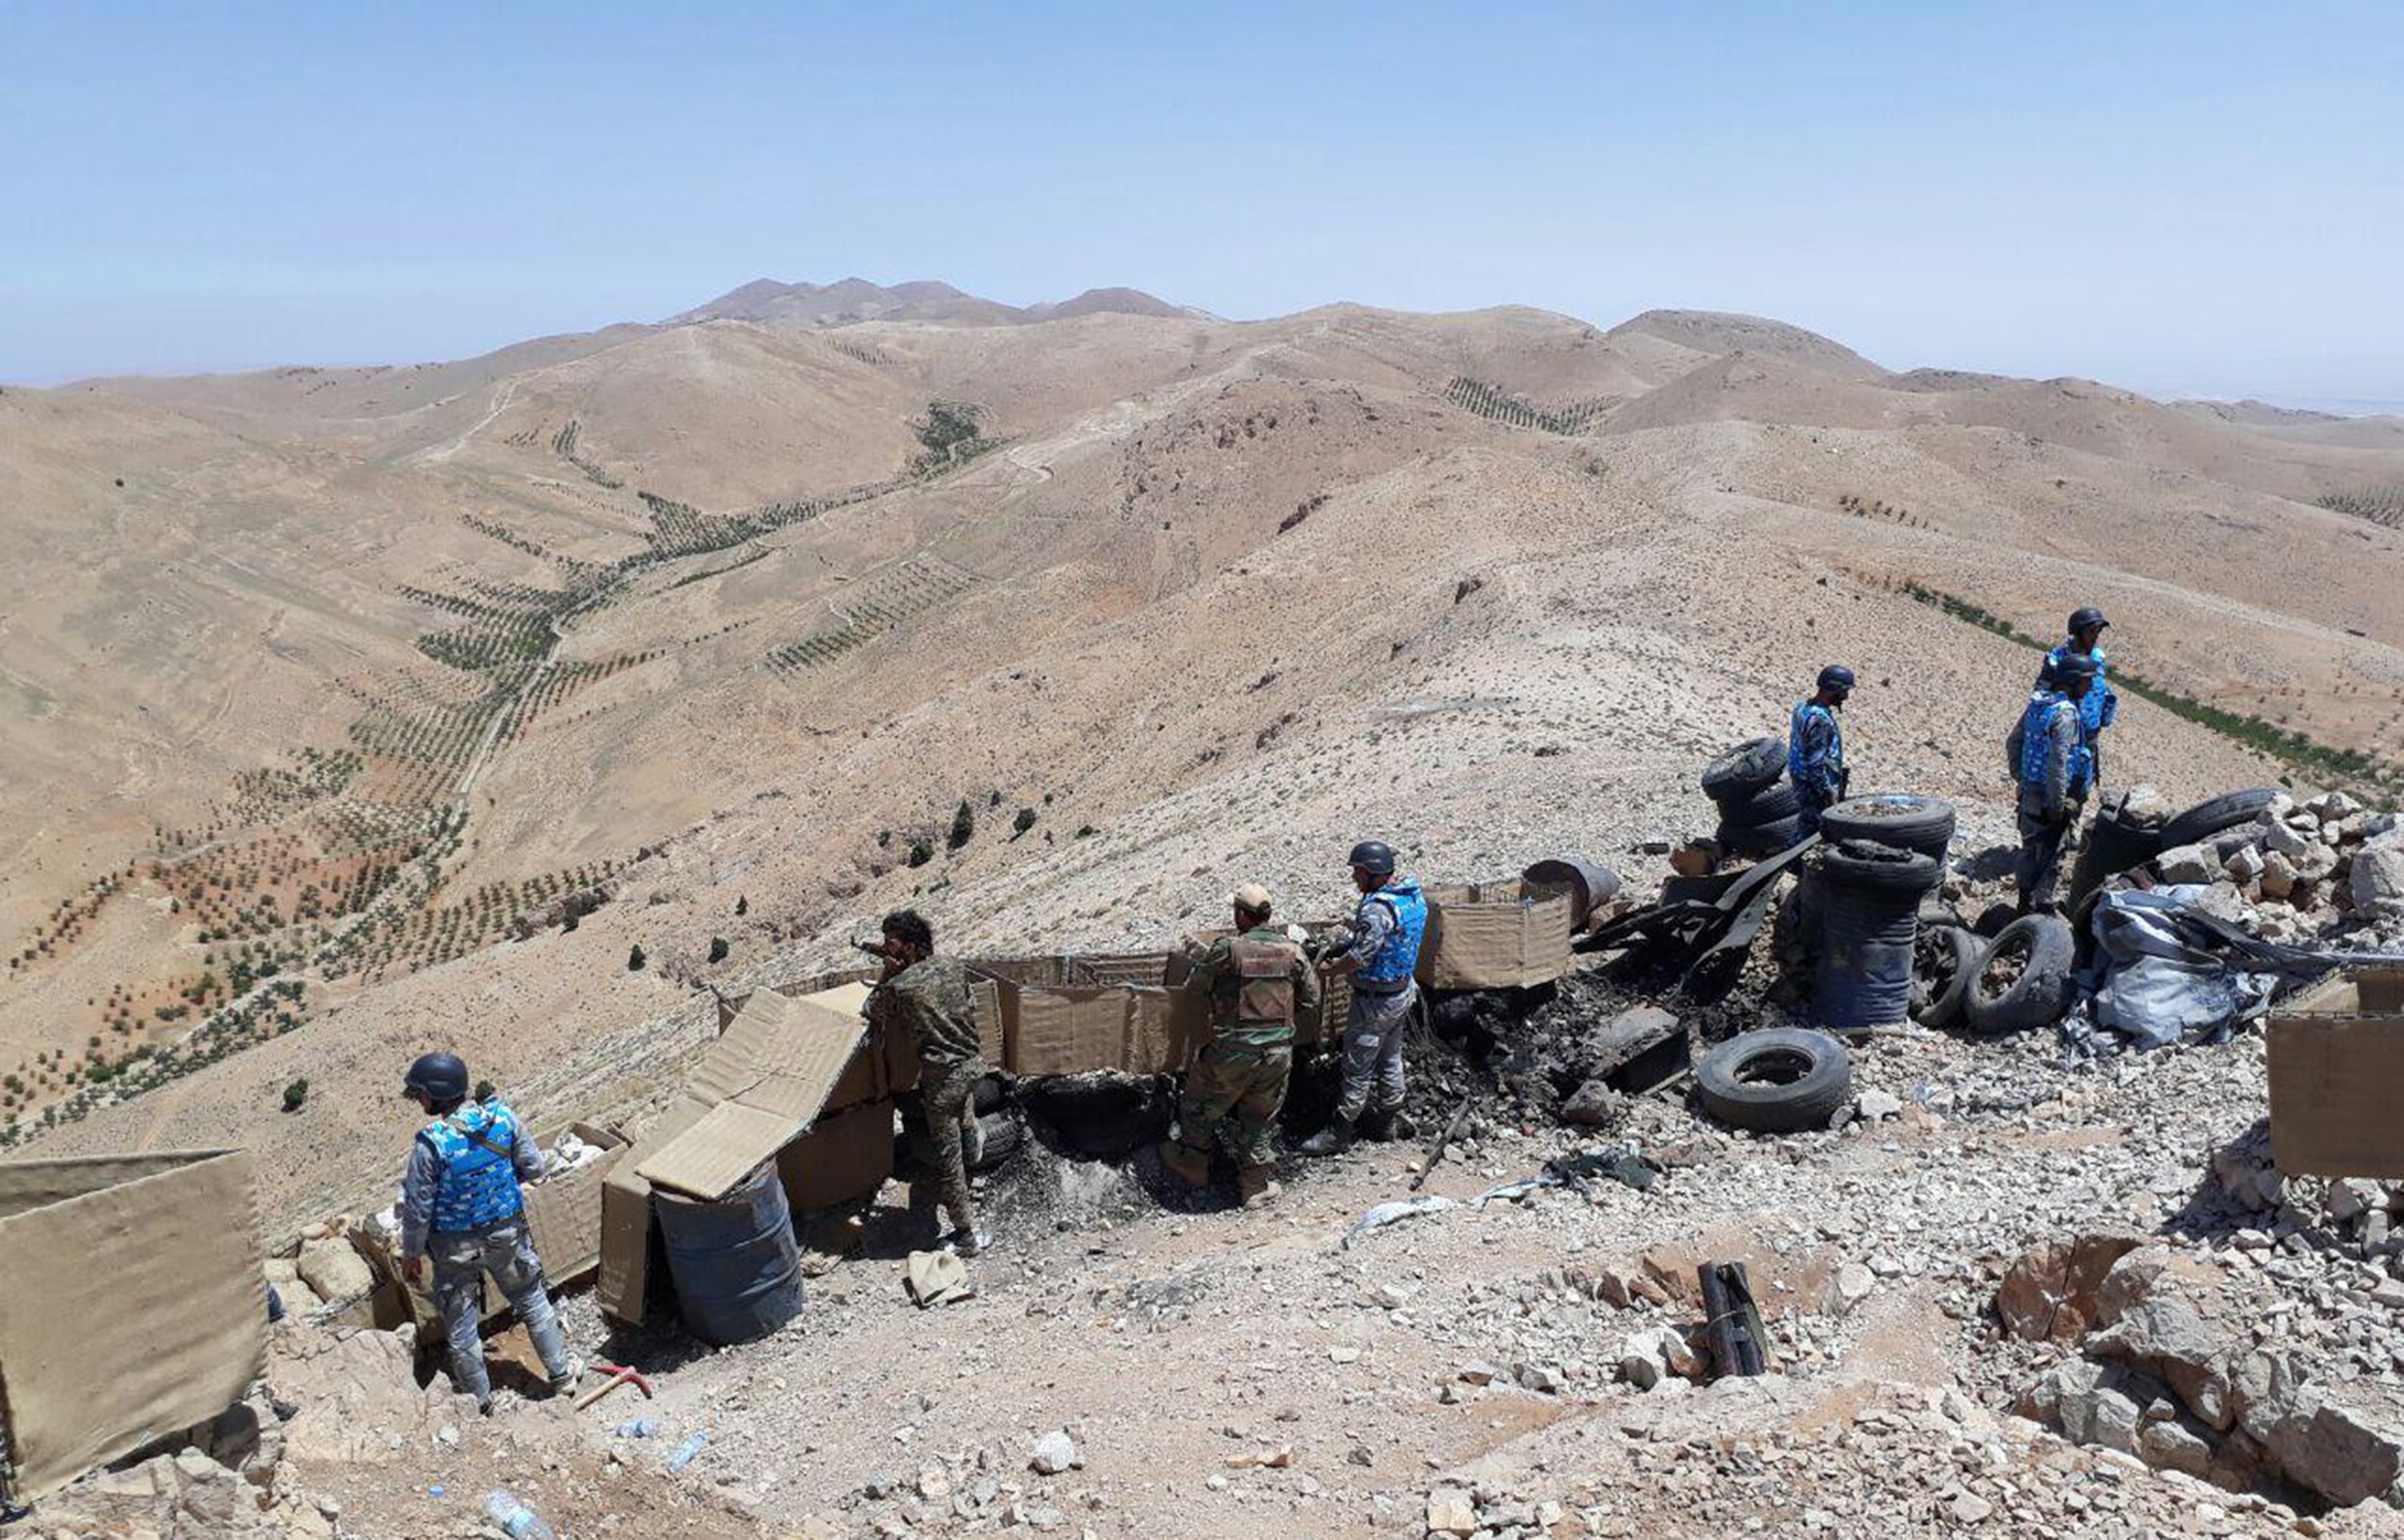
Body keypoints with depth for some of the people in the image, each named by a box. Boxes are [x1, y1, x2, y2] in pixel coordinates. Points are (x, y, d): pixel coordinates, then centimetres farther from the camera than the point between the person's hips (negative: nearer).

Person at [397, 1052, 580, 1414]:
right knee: (533, 1302, 23)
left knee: (462, 1325, 17)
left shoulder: (430, 1145, -27)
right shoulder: (501, 1117, -16)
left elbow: (418, 1209, -17)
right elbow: (534, 1166, -4)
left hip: (456, 1248, -3)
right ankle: (562, 1373, 36)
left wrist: (411, 1255, -2)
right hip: (507, 1232, 4)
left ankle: (479, 1401, 33)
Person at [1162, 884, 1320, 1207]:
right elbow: (1311, 1000, 5)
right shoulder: (1292, 951, -3)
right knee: (1261, 1117, 20)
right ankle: (1255, 1185, 27)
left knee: (1201, 1105, 22)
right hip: (1278, 1052, 3)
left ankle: (1193, 1162, 39)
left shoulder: (1228, 949, -15)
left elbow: (1193, 985, -4)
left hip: (1234, 1050, -3)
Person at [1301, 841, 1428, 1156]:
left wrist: (1330, 969, -10)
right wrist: (1340, 952, 8)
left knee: (1358, 1068, 3)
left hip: (1375, 1000, -9)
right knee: (1390, 1058, 23)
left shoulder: (1378, 909, -29)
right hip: (1403, 991, 9)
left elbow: (1361, 957, -29)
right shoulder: (1414, 895, 1)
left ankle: (1340, 1132, 14)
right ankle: (1389, 1118, 38)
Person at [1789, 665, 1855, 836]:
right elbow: (1815, 763, -25)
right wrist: (1829, 792, -18)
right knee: (1815, 832, -4)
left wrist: (1839, 772, 22)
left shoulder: (1803, 709, 8)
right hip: (1816, 790, -10)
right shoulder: (1819, 720, -24)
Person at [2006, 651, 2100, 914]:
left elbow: (2012, 744, 12)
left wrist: (2021, 778, 20)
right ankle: (2042, 908, 12)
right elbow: (2058, 763, -25)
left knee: (2030, 848, 20)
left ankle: (2026, 901, 32)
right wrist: (2058, 805, -20)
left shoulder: (2036, 702, 3)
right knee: (2050, 855, 4)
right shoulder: (2066, 714, -22)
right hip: (2050, 797, -8)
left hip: (2030, 791, 8)